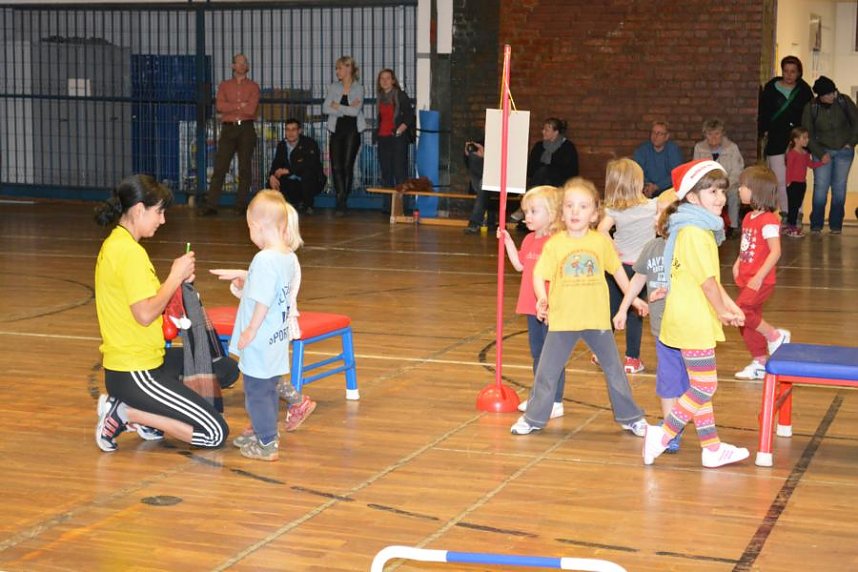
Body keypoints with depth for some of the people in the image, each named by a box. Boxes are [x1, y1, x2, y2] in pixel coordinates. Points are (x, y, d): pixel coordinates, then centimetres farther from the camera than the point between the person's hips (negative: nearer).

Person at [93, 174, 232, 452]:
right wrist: (176, 276, -13)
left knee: (226, 369, 20)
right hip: (134, 373, -10)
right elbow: (145, 314, -25)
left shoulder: (114, 244, 11)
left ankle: (143, 413, 10)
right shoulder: (130, 252, -20)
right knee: (216, 433, -11)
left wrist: (176, 279, 2)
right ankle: (125, 413, -5)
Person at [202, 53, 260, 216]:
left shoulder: (253, 86, 8)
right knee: (220, 167, -5)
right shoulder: (224, 85, 13)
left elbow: (251, 109, -7)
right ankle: (211, 205, -8)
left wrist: (230, 107, -3)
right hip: (228, 129, 0)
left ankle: (241, 205, 4)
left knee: (245, 168, -2)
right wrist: (240, 106, -8)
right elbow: (219, 106, -4)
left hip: (246, 129, 0)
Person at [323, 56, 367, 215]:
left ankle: (342, 202, 6)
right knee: (336, 167, -5)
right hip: (337, 130, 3)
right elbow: (325, 108, -3)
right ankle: (341, 200, 1)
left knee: (347, 166, -5)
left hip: (352, 131, -3)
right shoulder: (334, 87, 8)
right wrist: (346, 109, -11)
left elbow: (355, 111, -13)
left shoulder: (358, 88, -1)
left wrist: (337, 107, -6)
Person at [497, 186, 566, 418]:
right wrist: (507, 240, 12)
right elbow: (519, 265, 18)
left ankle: (556, 402, 7)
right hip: (532, 307, 8)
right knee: (537, 353, 18)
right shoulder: (530, 240, 9)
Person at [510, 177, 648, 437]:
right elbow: (539, 275, -10)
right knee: (547, 370, 5)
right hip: (562, 319, -1)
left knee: (614, 369, 10)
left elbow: (617, 270, 12)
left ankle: (630, 417, 24)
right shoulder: (554, 244, -6)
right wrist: (542, 299, -28)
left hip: (597, 318, 1)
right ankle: (534, 418, 18)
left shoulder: (601, 242, -1)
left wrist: (633, 298, 16)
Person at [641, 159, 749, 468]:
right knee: (704, 387, -5)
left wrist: (730, 306, 9)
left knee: (701, 386, 14)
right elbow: (707, 280, -18)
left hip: (695, 320, 10)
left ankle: (712, 448, 20)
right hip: (693, 322, -10)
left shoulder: (702, 229, 15)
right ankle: (662, 435, 3)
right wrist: (723, 312, -6)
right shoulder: (694, 232, -18)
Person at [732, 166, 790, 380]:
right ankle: (759, 363, 23)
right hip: (746, 279, 9)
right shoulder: (749, 217, 10)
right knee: (749, 323, 12)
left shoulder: (768, 220, -18)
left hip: (760, 281, -9)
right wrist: (737, 264, 6)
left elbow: (775, 251, -22)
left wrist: (759, 277, -24)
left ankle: (775, 336, -3)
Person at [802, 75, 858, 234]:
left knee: (839, 187, 0)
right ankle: (816, 225, 3)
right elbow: (808, 135, -4)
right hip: (822, 151, -1)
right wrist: (821, 154, -11)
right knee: (820, 187, -7)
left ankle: (835, 225, 8)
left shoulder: (844, 101, -8)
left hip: (844, 151, 1)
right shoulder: (810, 108, -9)